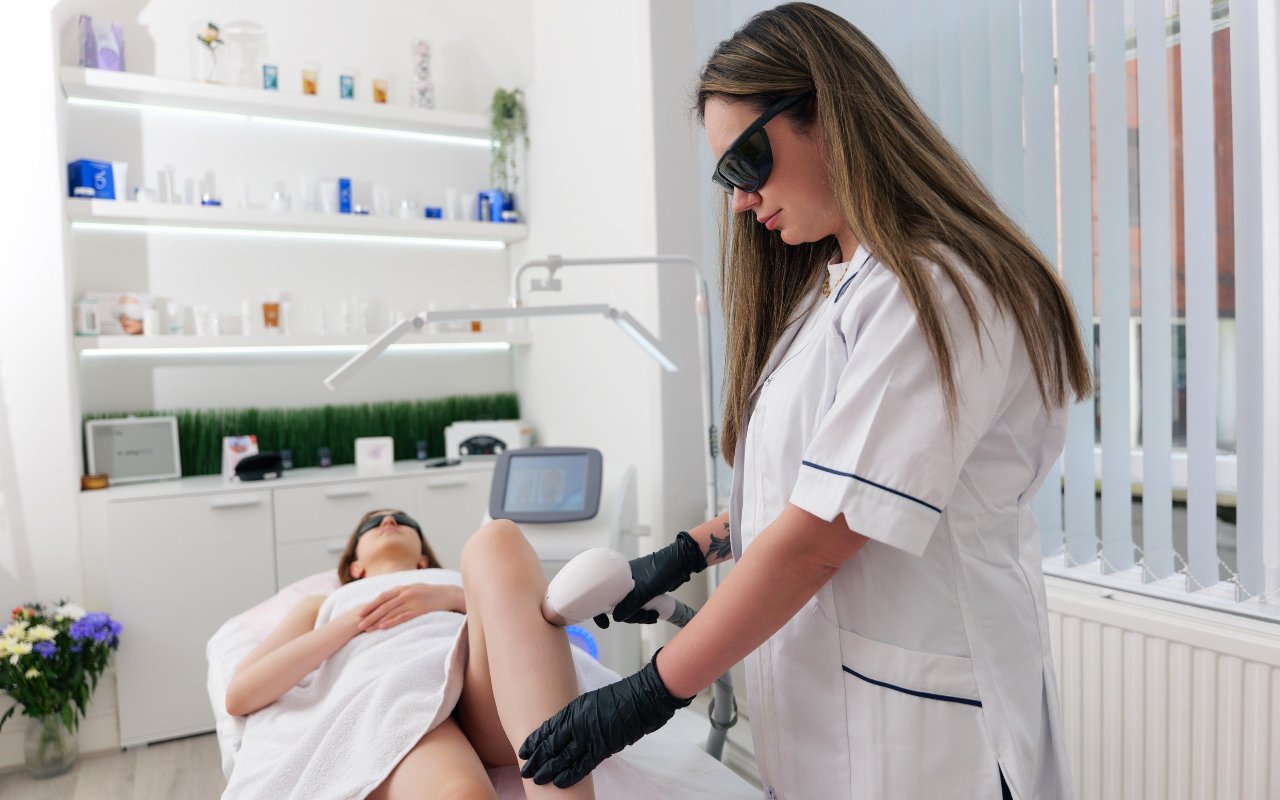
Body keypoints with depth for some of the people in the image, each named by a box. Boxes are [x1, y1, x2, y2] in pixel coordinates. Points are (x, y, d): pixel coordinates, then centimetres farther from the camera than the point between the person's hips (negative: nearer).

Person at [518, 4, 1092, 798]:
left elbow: (818, 537, -22)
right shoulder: (830, 286, 11)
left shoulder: (933, 293, -18)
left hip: (915, 729, -8)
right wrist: (692, 550, 6)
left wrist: (651, 694, -17)